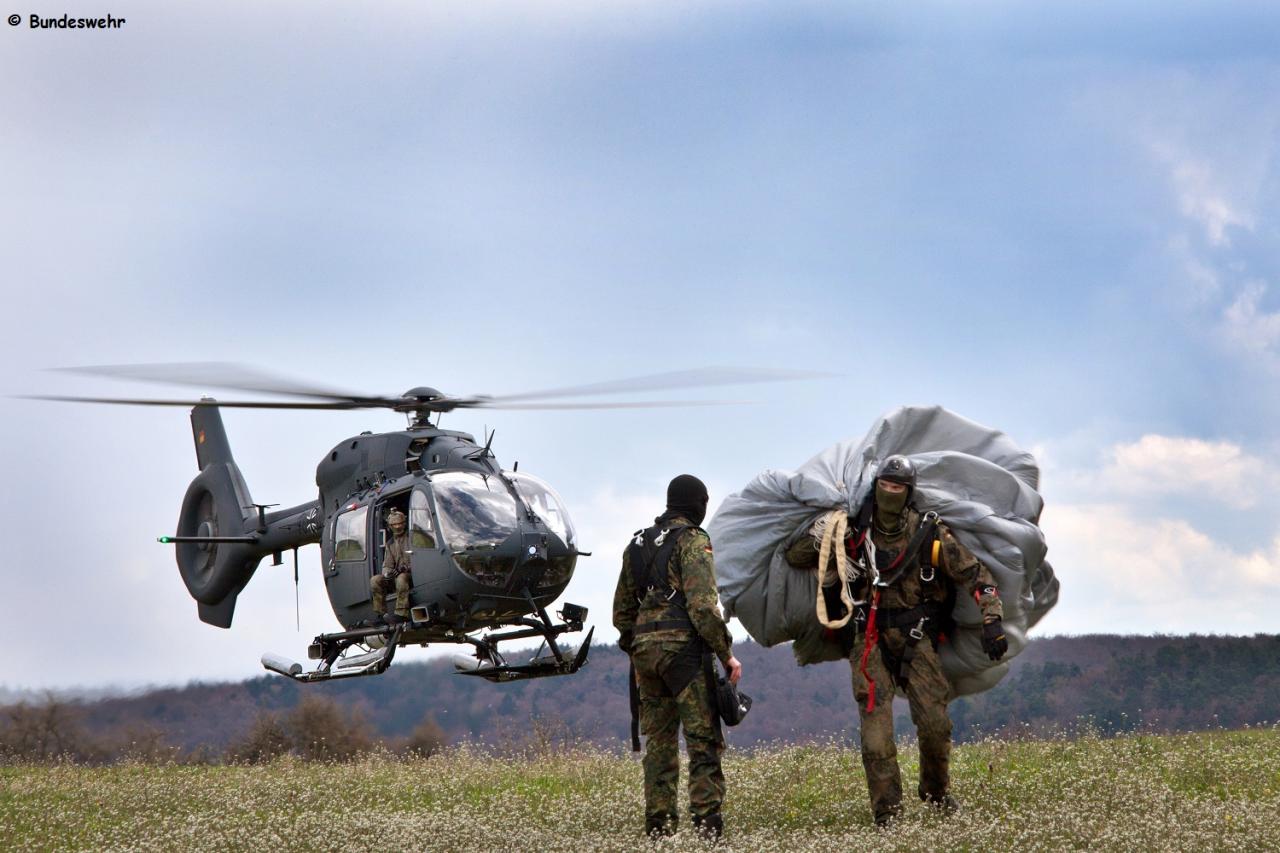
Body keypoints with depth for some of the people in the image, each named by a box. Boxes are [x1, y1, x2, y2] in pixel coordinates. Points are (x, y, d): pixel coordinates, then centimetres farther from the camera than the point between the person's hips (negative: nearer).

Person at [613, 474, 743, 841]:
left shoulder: (638, 544, 17)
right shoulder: (692, 540, -5)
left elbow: (622, 610, 21)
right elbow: (702, 605, -15)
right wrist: (726, 653, -10)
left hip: (645, 649, 7)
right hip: (683, 646, -7)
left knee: (658, 741, 10)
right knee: (703, 738, -6)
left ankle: (659, 825, 8)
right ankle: (706, 820, -15)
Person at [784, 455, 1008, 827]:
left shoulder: (928, 532, -1)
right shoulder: (853, 531, 1)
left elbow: (974, 573, 1)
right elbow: (795, 557, 5)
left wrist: (992, 620, -10)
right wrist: (821, 533, -16)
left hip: (915, 638, 0)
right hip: (869, 639, 0)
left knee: (934, 722, -5)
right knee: (876, 727, -11)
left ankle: (936, 790, 23)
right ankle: (886, 812, -4)